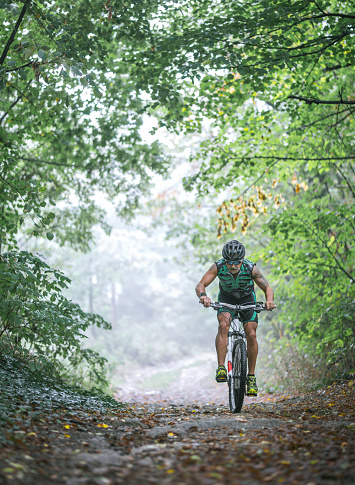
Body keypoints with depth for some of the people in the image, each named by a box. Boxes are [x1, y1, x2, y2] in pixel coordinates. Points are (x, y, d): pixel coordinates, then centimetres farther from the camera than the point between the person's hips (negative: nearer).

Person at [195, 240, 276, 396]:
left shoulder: (251, 268, -29)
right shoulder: (218, 266, -28)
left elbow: (267, 288, -21)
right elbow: (200, 285, -28)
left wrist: (269, 301, -43)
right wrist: (202, 295, -51)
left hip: (247, 299, 0)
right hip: (226, 298, 0)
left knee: (251, 335, -16)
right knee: (223, 325, -29)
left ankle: (251, 377, -3)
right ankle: (221, 368, -28)